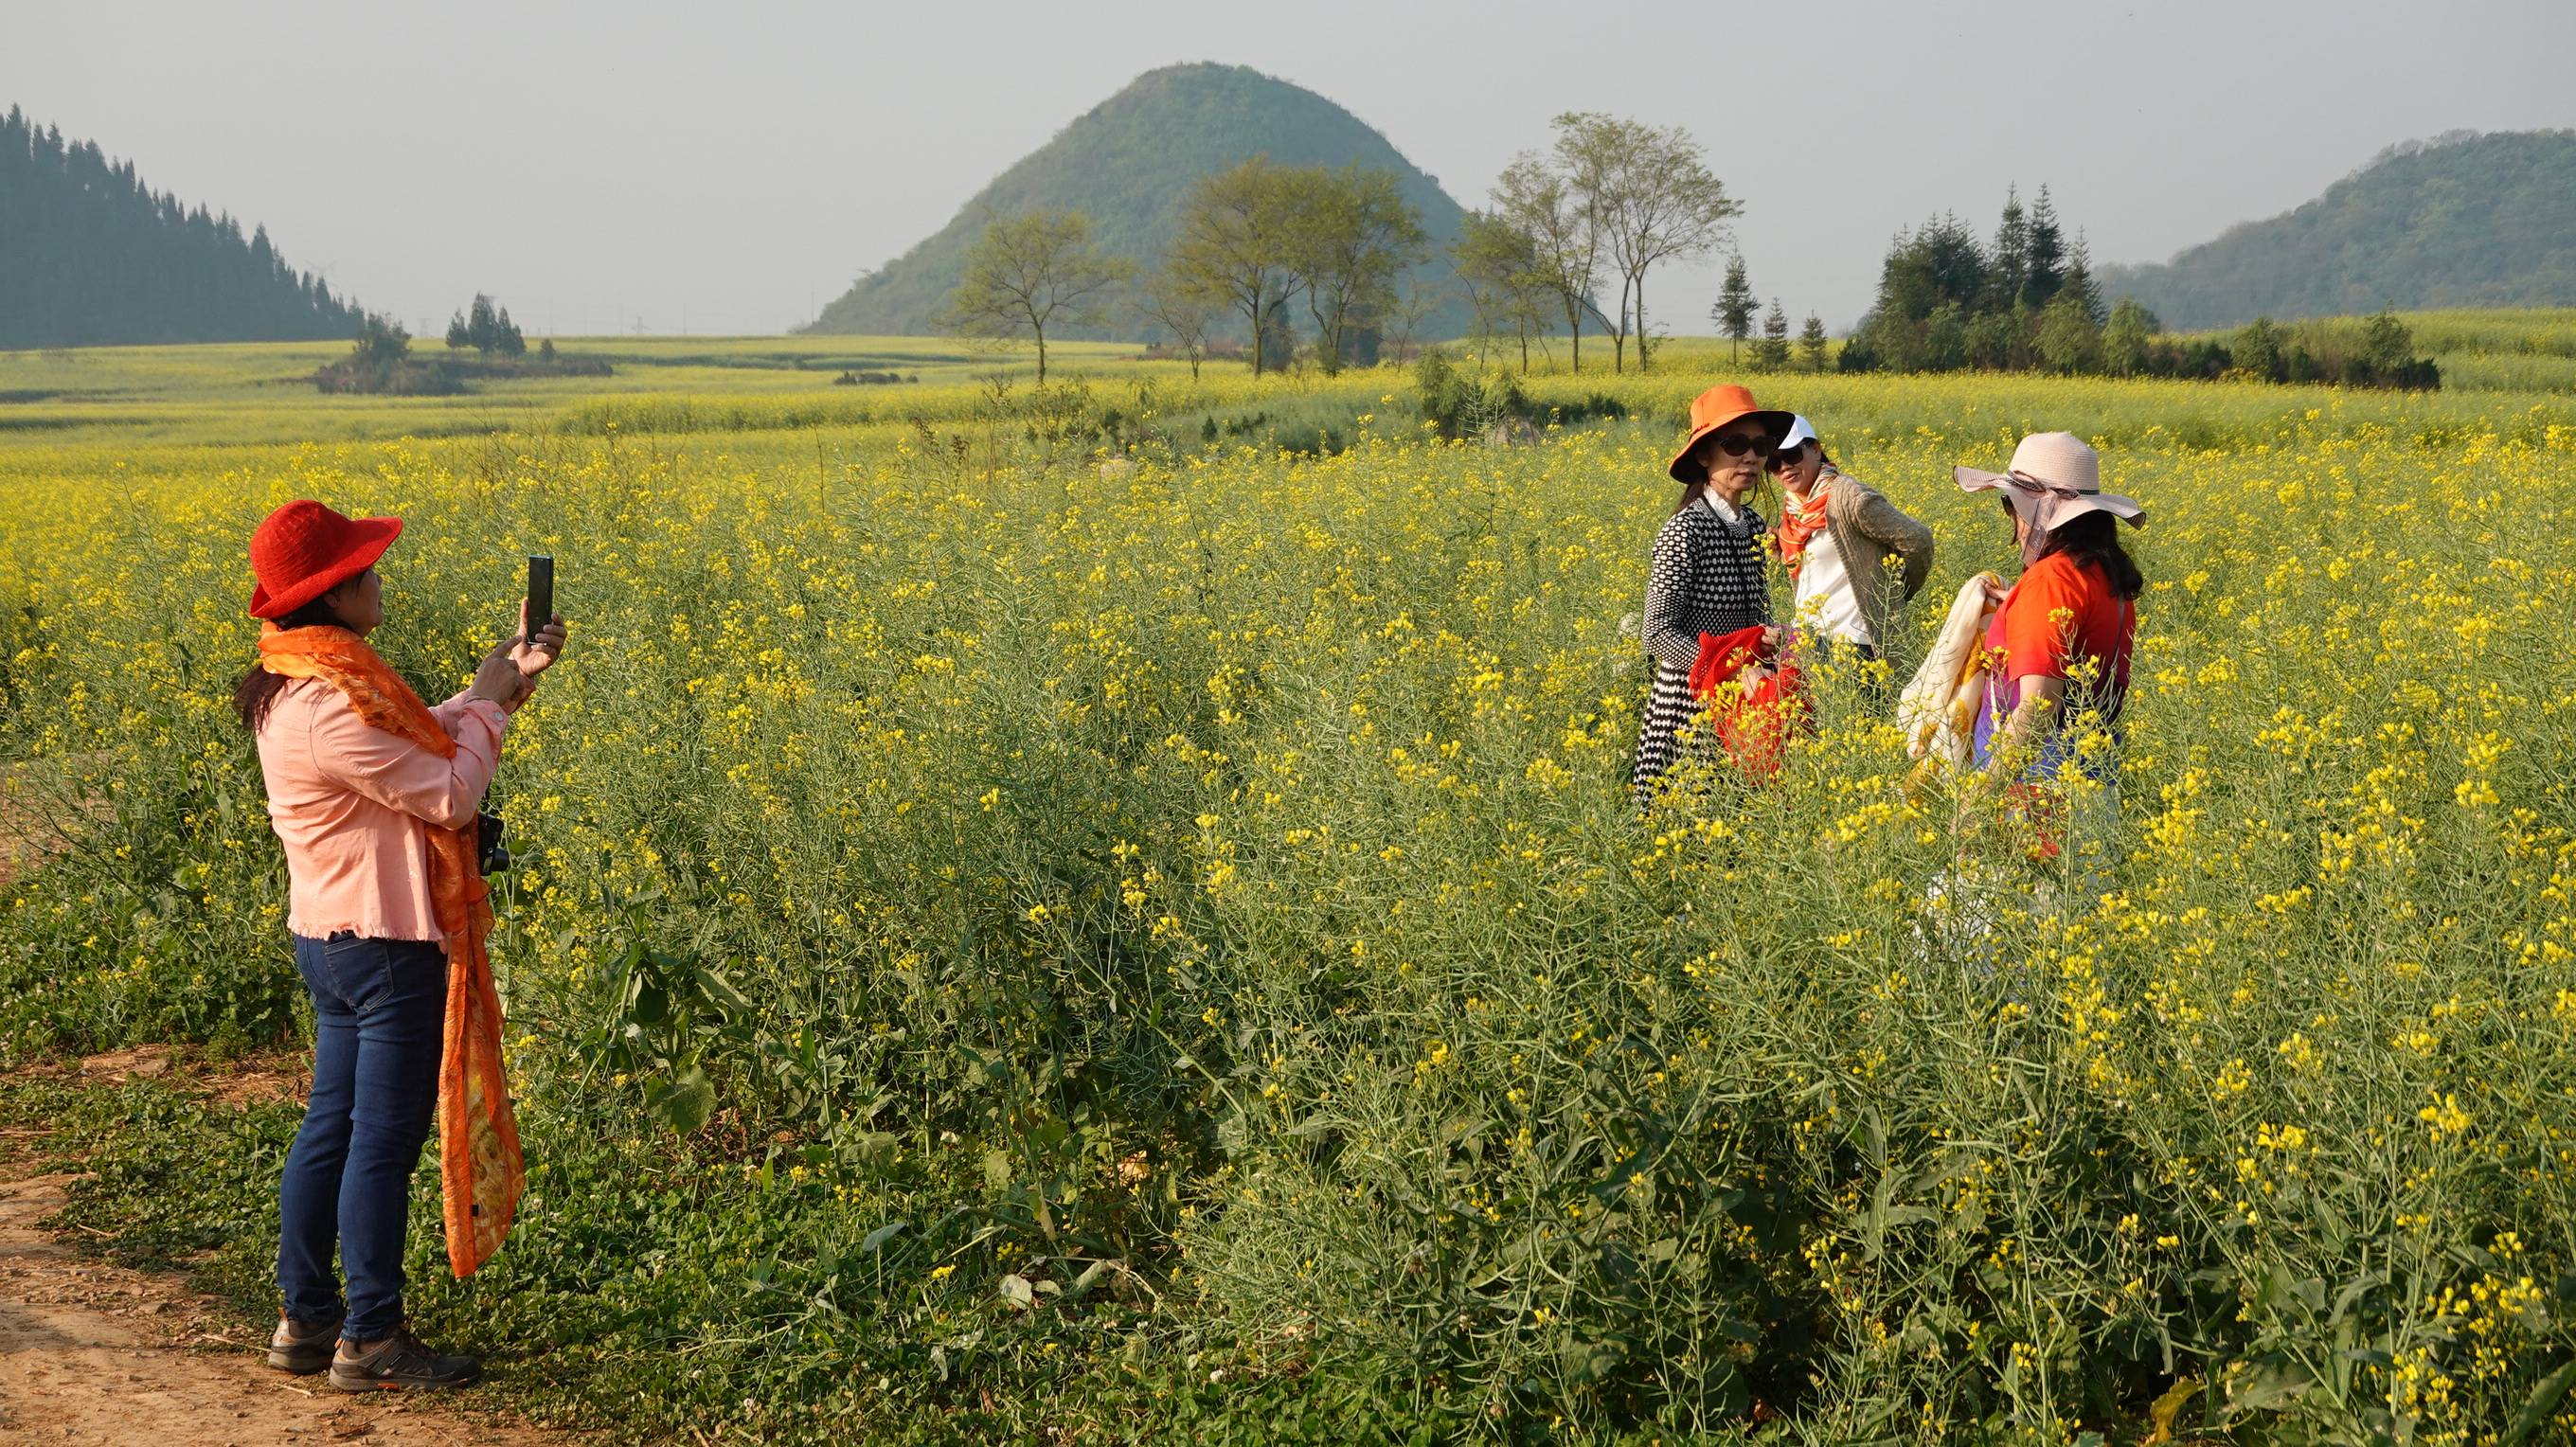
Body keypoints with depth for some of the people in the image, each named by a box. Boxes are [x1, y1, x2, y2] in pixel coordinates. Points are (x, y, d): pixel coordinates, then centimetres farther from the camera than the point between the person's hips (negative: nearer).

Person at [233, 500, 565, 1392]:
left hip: (330, 938, 10)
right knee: (385, 1139, 0)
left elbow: (422, 744, 16)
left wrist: (511, 673, 10)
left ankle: (304, 1320, 25)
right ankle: (369, 1342, 9)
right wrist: (491, 696, -7)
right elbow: (451, 793, -21)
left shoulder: (301, 685, 8)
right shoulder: (329, 708, -24)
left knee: (332, 1125, 16)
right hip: (386, 948, -10)